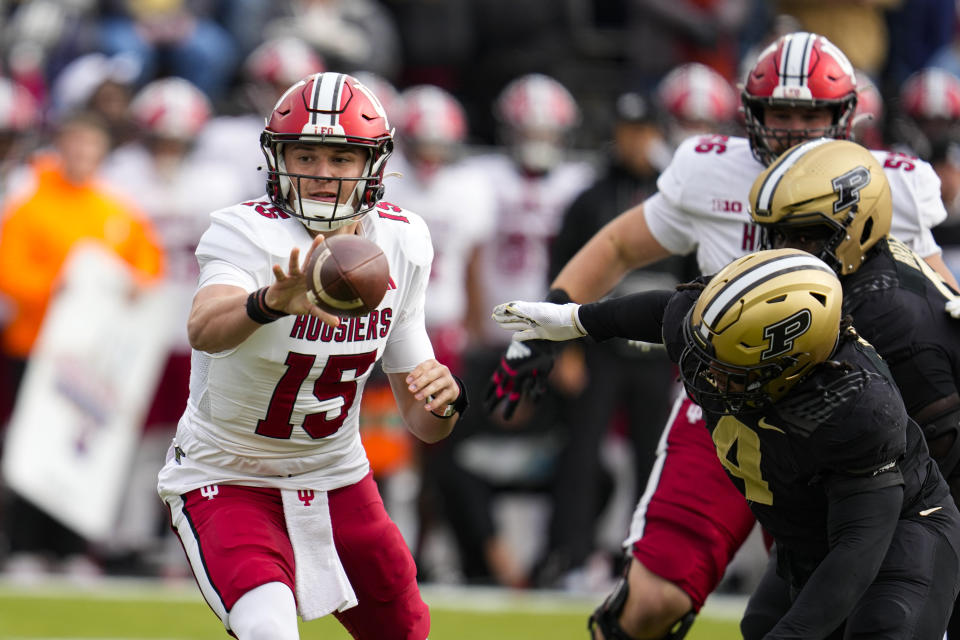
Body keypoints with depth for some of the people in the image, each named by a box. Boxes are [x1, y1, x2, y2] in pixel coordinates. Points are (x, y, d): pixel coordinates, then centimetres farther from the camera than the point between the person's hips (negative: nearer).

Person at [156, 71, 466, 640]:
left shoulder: (401, 241, -6)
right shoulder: (246, 233, -23)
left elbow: (423, 423, 1)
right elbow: (204, 330, -47)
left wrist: (443, 400, -23)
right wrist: (271, 302, -68)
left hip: (337, 477, 6)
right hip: (228, 481, -6)